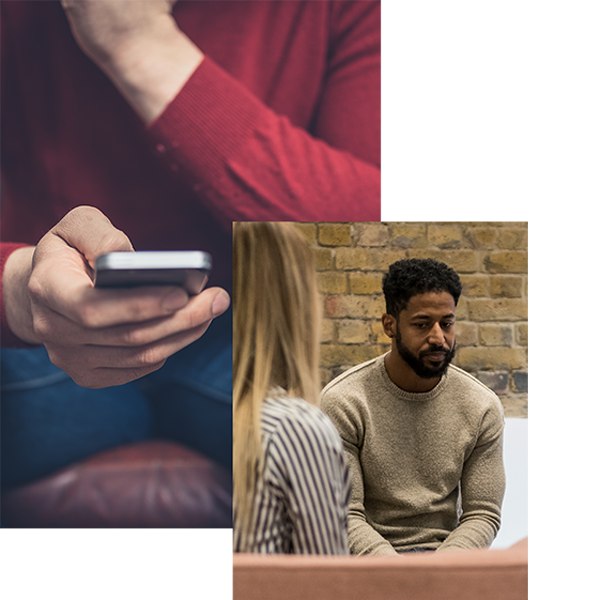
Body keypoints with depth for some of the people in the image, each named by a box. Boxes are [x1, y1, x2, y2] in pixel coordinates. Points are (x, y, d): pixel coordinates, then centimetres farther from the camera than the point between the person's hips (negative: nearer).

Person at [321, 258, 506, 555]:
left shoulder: (482, 406, 0)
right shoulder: (342, 402, -10)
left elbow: (482, 514, 1)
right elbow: (343, 517, -11)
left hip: (446, 550, 3)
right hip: (368, 551, -2)